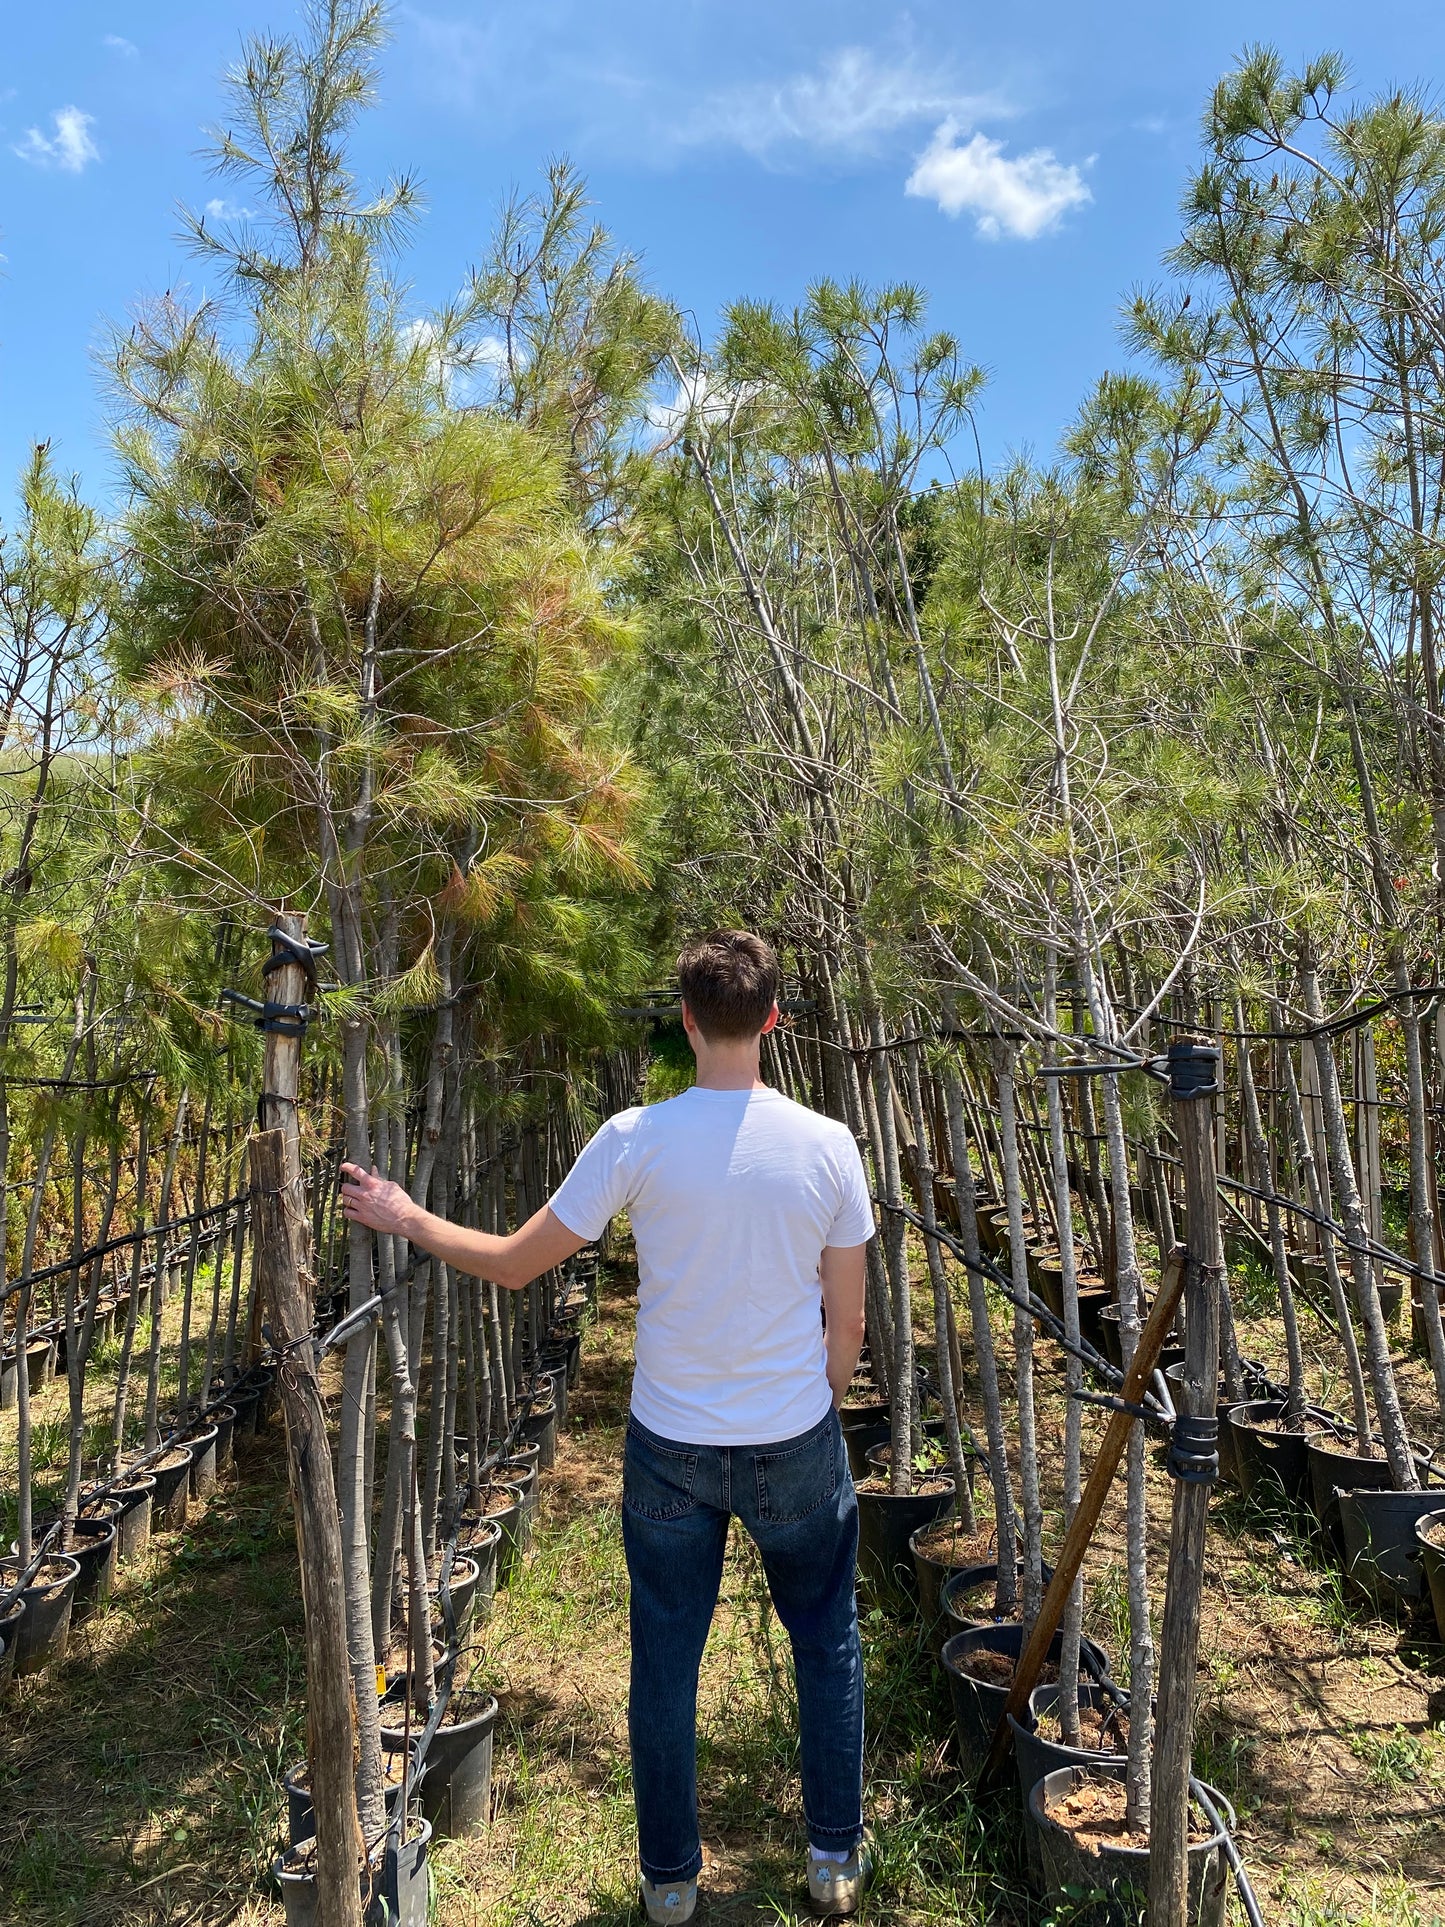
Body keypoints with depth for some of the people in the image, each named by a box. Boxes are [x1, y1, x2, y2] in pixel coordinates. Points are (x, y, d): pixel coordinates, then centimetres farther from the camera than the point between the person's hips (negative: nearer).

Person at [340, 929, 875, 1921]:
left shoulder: (636, 1139, -17)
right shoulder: (826, 1144, -13)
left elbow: (516, 1263, -9)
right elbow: (848, 1327, -5)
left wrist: (408, 1218, 7)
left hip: (669, 1448, 0)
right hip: (797, 1447, 1)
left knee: (666, 1661, 19)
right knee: (828, 1644, 23)